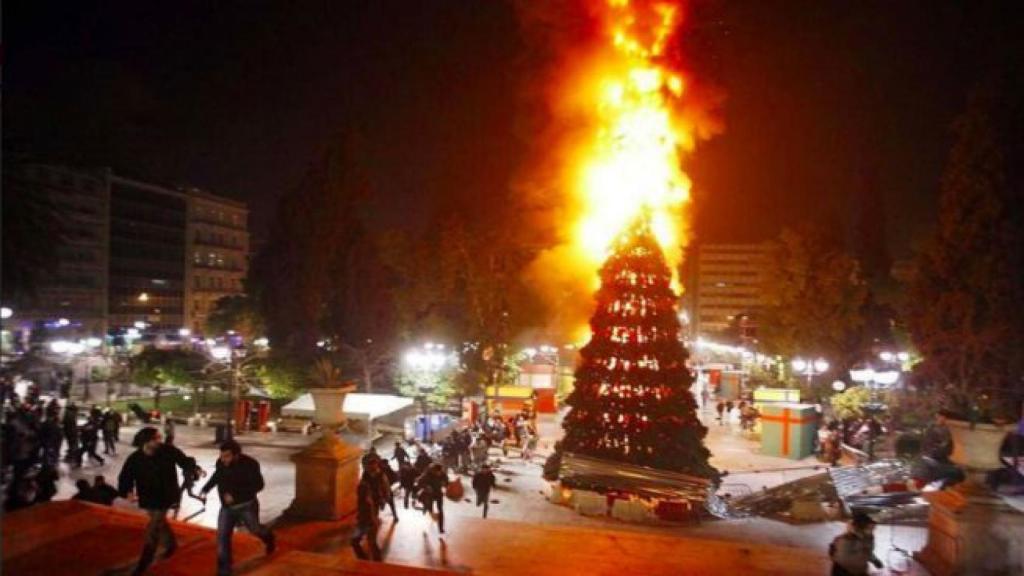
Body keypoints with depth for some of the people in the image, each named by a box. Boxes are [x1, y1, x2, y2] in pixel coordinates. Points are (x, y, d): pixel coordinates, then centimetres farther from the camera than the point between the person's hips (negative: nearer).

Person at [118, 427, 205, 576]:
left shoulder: (168, 450, -19)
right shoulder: (135, 459, -16)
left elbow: (184, 460, -8)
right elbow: (125, 477, -13)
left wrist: (195, 469, -25)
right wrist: (127, 492, -32)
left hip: (165, 496, -3)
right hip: (148, 498, 3)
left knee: (153, 529, -2)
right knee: (160, 522, 24)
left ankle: (144, 562, 14)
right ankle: (171, 544, 50)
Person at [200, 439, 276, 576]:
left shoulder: (249, 464, -25)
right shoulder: (220, 463, -11)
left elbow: (258, 485, -25)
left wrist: (235, 494, -32)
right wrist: (205, 489, -2)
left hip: (246, 505, -4)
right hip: (227, 507, 4)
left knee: (254, 530, 16)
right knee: (222, 536, -2)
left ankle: (268, 538, 52)